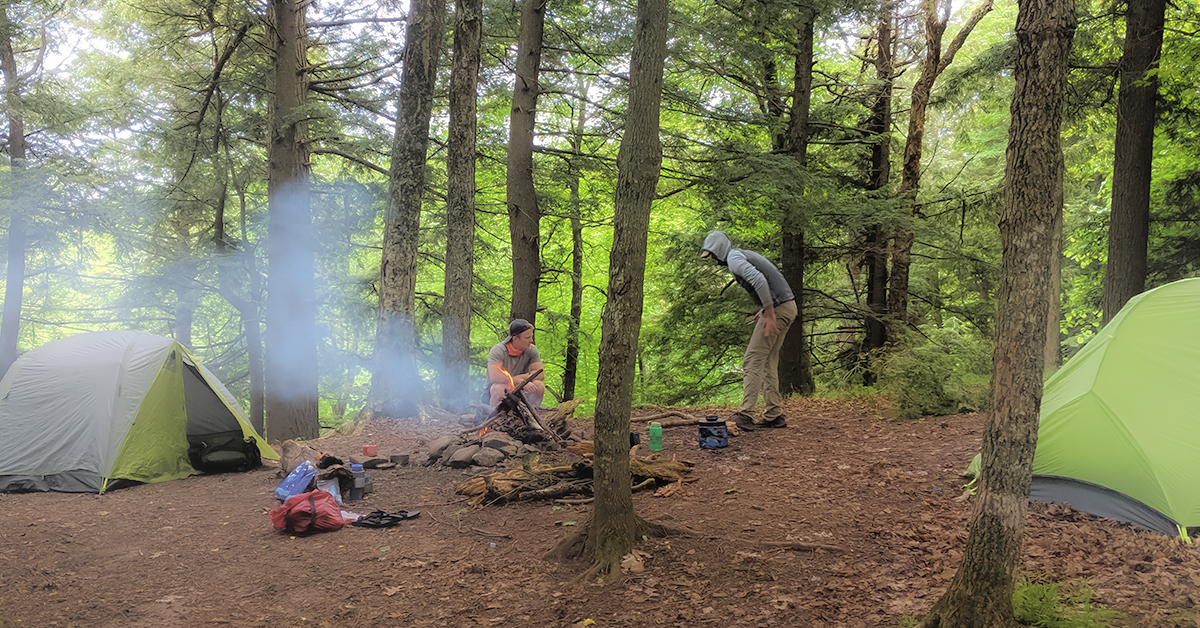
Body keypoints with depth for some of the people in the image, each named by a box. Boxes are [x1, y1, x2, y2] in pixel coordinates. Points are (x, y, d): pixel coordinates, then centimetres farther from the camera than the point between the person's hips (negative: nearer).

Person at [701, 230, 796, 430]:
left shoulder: (734, 258, -9)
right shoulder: (745, 255, 22)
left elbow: (759, 280, -26)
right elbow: (771, 281, 26)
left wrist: (769, 312, -23)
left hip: (778, 309, -10)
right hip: (787, 306, 10)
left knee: (753, 361, -8)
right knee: (768, 362, 13)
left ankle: (745, 415, -10)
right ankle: (774, 415, 15)